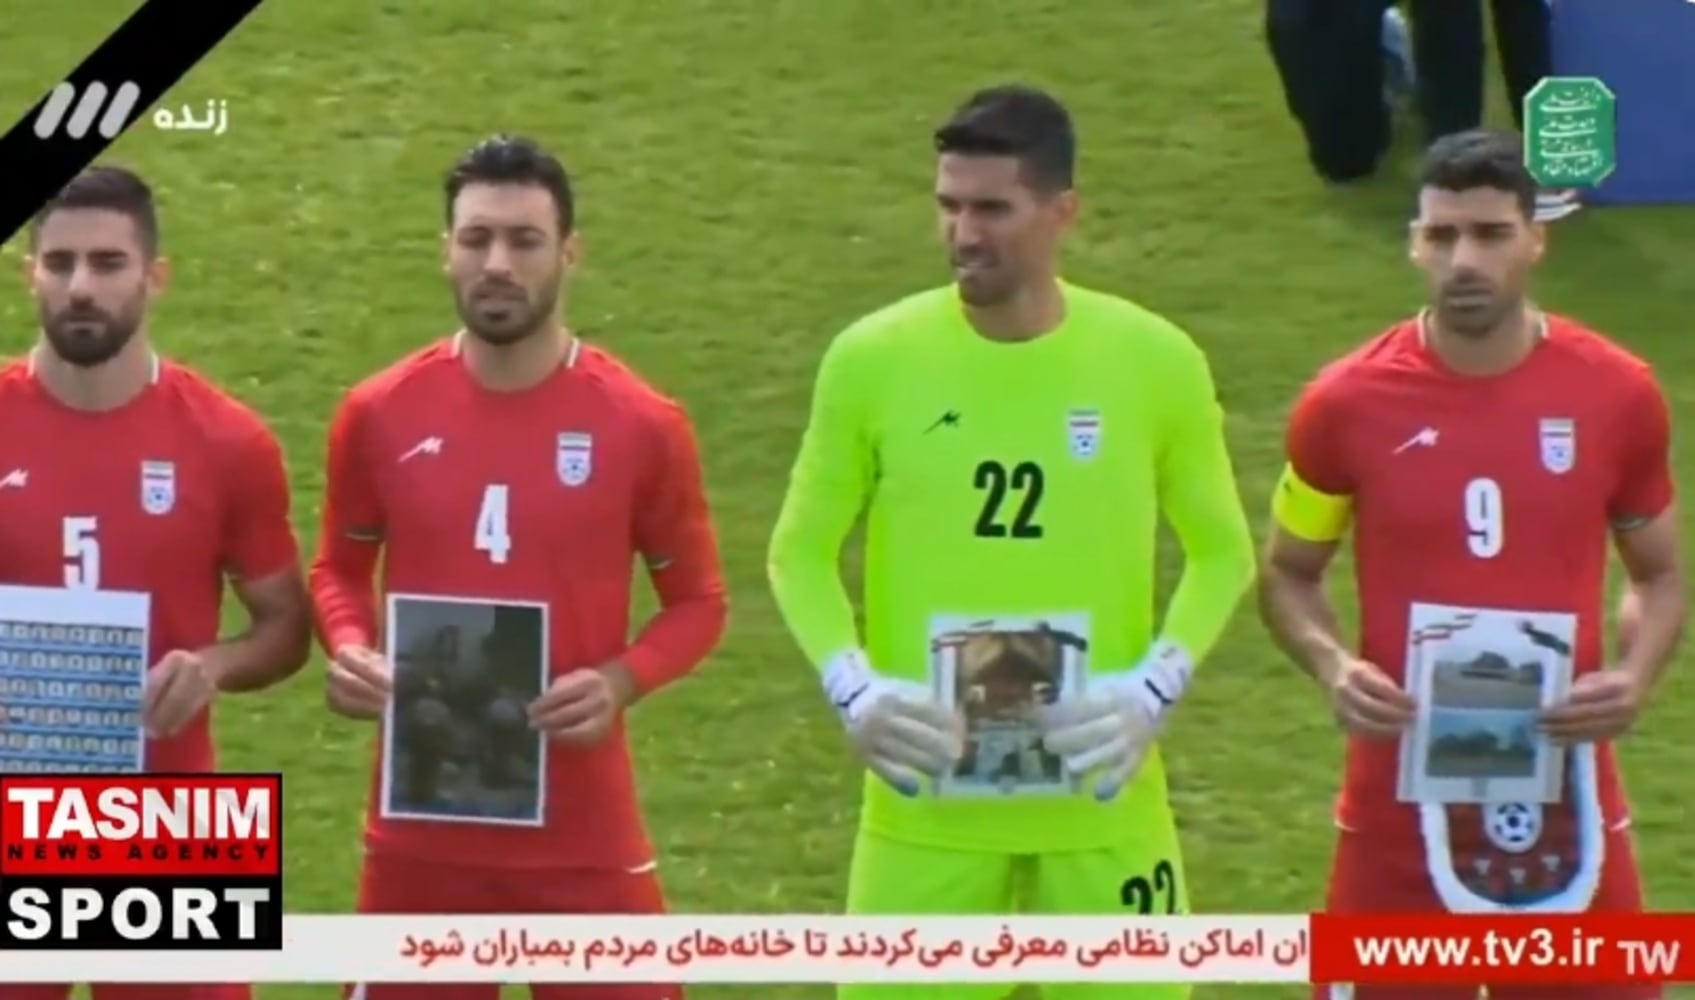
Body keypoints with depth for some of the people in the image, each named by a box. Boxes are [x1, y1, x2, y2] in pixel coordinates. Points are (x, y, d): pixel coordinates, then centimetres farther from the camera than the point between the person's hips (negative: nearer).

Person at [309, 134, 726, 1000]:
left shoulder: (641, 425, -6)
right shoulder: (381, 415, -1)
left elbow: (698, 600, 5)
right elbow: (340, 568, 14)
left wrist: (623, 681, -15)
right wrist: (350, 651, -8)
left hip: (582, 835, -2)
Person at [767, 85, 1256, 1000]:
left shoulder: (1156, 362, -4)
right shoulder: (871, 359, -5)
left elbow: (1222, 551, 7)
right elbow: (801, 550, 5)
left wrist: (1157, 686, -9)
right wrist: (850, 688, -11)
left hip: (1104, 806, 0)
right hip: (926, 806, 0)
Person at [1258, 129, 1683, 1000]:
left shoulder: (1617, 394, -3)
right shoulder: (1348, 404, -6)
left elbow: (1658, 574, 11)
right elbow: (1287, 576, 8)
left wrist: (1637, 674, -10)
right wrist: (1332, 666, -13)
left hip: (1563, 803, 1)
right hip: (1402, 804, -1)